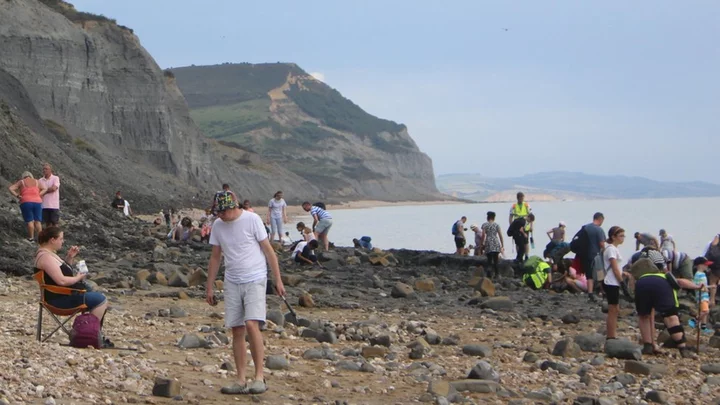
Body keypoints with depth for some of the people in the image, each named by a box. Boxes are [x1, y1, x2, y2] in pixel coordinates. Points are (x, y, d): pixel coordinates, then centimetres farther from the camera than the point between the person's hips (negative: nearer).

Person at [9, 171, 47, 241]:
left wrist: (17, 196, 0)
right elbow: (44, 189, 16)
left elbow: (10, 188, 1)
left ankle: (31, 238, -1)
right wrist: (38, 195, 5)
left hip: (26, 203, -2)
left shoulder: (21, 182, 8)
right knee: (37, 221, 3)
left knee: (29, 221, 0)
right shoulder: (36, 182, 15)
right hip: (37, 202, 2)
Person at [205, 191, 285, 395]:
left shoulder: (252, 220, -9)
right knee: (237, 330, 4)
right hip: (232, 283, 5)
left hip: (255, 280, -5)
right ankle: (241, 381, 10)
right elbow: (215, 257, 14)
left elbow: (268, 250, -5)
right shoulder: (217, 225, 5)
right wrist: (209, 287, 13)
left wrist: (278, 279, -6)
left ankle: (259, 376, -10)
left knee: (251, 324, -19)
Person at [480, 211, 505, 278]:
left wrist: (482, 244, 1)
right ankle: (495, 274, 8)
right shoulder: (497, 225, 6)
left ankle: (489, 271, -21)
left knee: (489, 260, 2)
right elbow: (500, 235, 3)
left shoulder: (484, 225, 3)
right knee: (495, 260, 8)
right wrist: (502, 245, 8)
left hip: (488, 243, -1)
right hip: (496, 243, 1)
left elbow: (483, 235, -6)